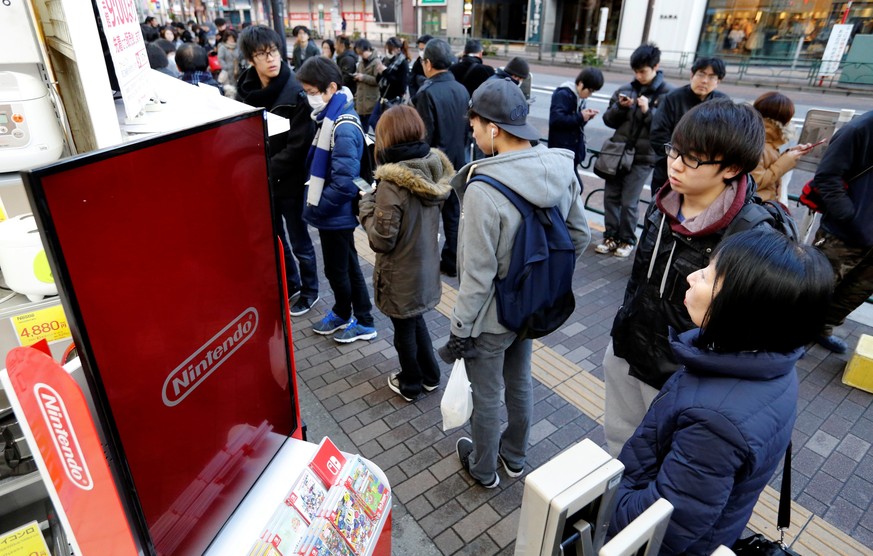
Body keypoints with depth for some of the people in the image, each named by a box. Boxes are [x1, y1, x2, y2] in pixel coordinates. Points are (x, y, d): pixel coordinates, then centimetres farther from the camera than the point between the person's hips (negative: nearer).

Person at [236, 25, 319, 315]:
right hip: (259, 181, 6)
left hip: (289, 181, -6)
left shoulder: (295, 93, -16)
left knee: (298, 242, 8)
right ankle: (290, 285, 39)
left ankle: (309, 291, 29)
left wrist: (268, 171, -19)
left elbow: (298, 146, -19)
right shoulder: (245, 89, 1)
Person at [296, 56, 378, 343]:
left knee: (337, 269, 7)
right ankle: (343, 313, 37)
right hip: (333, 212, 8)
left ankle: (364, 322, 26)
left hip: (336, 214, -8)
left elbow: (344, 183, -29)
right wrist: (315, 203, 6)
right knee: (346, 265, 20)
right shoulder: (330, 117, 4)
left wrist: (316, 208, -17)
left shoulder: (343, 129, -25)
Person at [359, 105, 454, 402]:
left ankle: (410, 384, 38)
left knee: (404, 328, 16)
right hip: (426, 264, 7)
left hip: (402, 275, -7)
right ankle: (430, 376, 43)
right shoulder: (434, 169, -6)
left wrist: (367, 204, -10)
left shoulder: (392, 185, -29)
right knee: (416, 320, 27)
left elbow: (382, 241, -22)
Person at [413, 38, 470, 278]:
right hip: (456, 162, 6)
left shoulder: (428, 93, -20)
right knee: (453, 214, 15)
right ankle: (451, 262, 25)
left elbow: (424, 136, -19)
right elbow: (466, 128, 9)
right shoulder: (462, 90, 1)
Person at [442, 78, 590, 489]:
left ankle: (483, 469, 42)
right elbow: (579, 237, 2)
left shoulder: (484, 190, -30)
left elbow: (477, 276, -25)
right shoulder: (562, 170, -9)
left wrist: (459, 331, -12)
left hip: (491, 316, -6)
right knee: (520, 382, 26)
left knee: (487, 395, 16)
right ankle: (515, 457, 49)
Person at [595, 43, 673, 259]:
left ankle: (627, 240, 17)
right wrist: (619, 107, -10)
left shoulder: (667, 93, -5)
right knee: (611, 196, 8)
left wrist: (648, 111, -21)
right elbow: (608, 120, 9)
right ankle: (610, 236, 22)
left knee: (629, 202, 0)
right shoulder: (625, 89, 6)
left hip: (643, 156, -4)